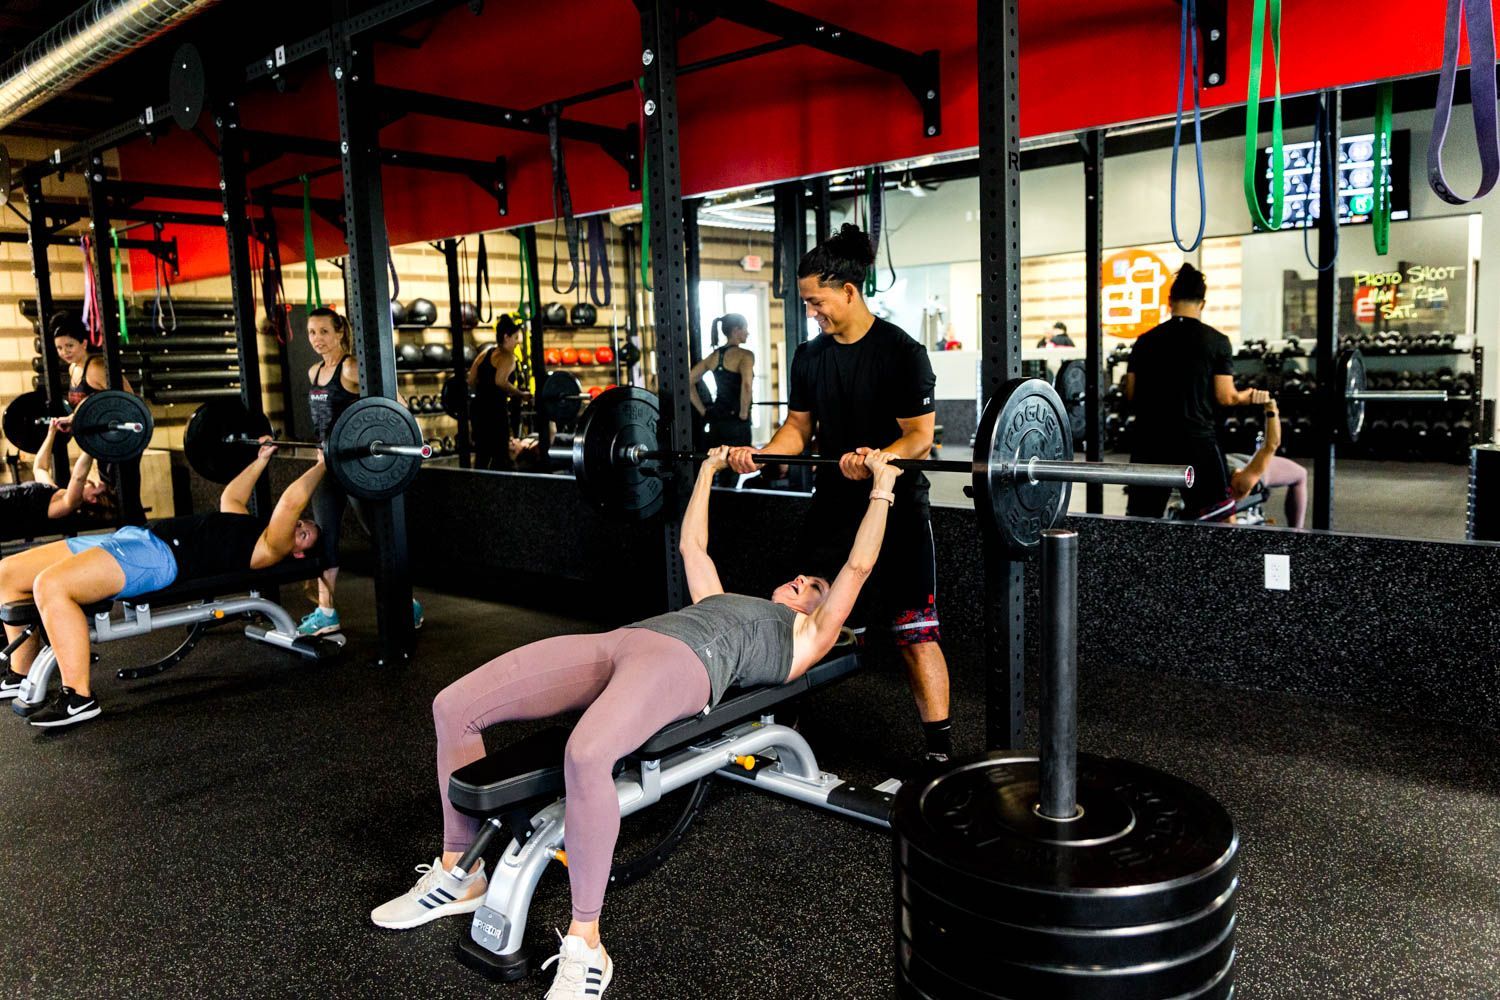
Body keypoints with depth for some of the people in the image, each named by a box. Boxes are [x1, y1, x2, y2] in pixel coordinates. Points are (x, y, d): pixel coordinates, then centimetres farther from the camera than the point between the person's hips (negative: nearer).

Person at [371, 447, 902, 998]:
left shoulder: (804, 638, 23)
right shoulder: (725, 601, 40)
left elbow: (857, 568, 18)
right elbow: (692, 546, 49)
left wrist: (882, 488, 20)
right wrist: (707, 472, 53)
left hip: (684, 661, -7)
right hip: (617, 640, 8)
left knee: (585, 757, -41)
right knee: (453, 707, -7)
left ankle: (585, 946, -24)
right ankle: (460, 874, 7)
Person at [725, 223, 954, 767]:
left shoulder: (901, 352, -12)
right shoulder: (810, 356, 7)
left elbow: (919, 437, -15)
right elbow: (799, 427, 12)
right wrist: (760, 454, -8)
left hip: (896, 508, -6)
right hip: (833, 504, 6)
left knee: (915, 632, -7)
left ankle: (939, 749, 2)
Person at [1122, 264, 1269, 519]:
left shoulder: (1145, 341, 6)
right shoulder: (1216, 341, -1)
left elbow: (1130, 394, 8)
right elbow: (1226, 397, -4)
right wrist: (1250, 397, 17)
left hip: (1149, 442, 3)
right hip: (1195, 441, -3)